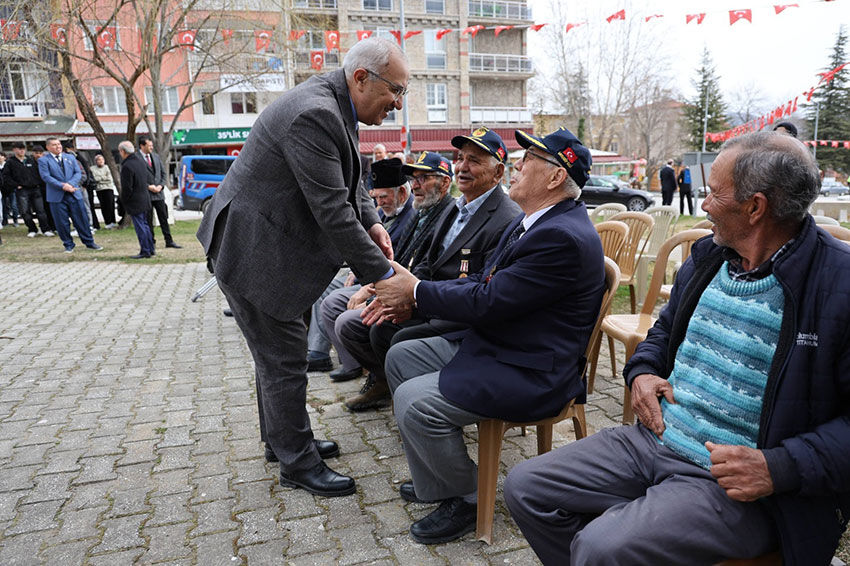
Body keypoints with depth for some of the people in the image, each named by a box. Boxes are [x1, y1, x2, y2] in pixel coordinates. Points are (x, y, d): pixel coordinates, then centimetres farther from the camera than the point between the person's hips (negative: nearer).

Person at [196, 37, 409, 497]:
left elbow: (347, 180, 15)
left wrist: (370, 221, -3)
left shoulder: (334, 105, 5)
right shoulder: (314, 114, -28)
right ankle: (297, 463, 19)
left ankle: (283, 438, 39)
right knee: (284, 359, 1)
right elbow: (332, 212, -30)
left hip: (266, 243, 10)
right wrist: (383, 274, -24)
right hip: (253, 252, -10)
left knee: (278, 351, 21)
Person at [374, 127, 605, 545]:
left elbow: (487, 302, -25)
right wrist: (408, 292, -2)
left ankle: (466, 499, 6)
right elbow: (483, 283, 10)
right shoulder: (530, 222, 10)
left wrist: (416, 291, -12)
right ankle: (433, 484, 19)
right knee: (400, 357, 10)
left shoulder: (563, 237, -24)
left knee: (413, 402, -22)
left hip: (531, 372, -11)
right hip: (490, 344, 11)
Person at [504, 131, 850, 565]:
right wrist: (642, 370, 3)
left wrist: (778, 468, -22)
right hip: (653, 438, 7)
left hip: (733, 482, -7)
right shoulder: (707, 257, 8)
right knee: (524, 488, 1)